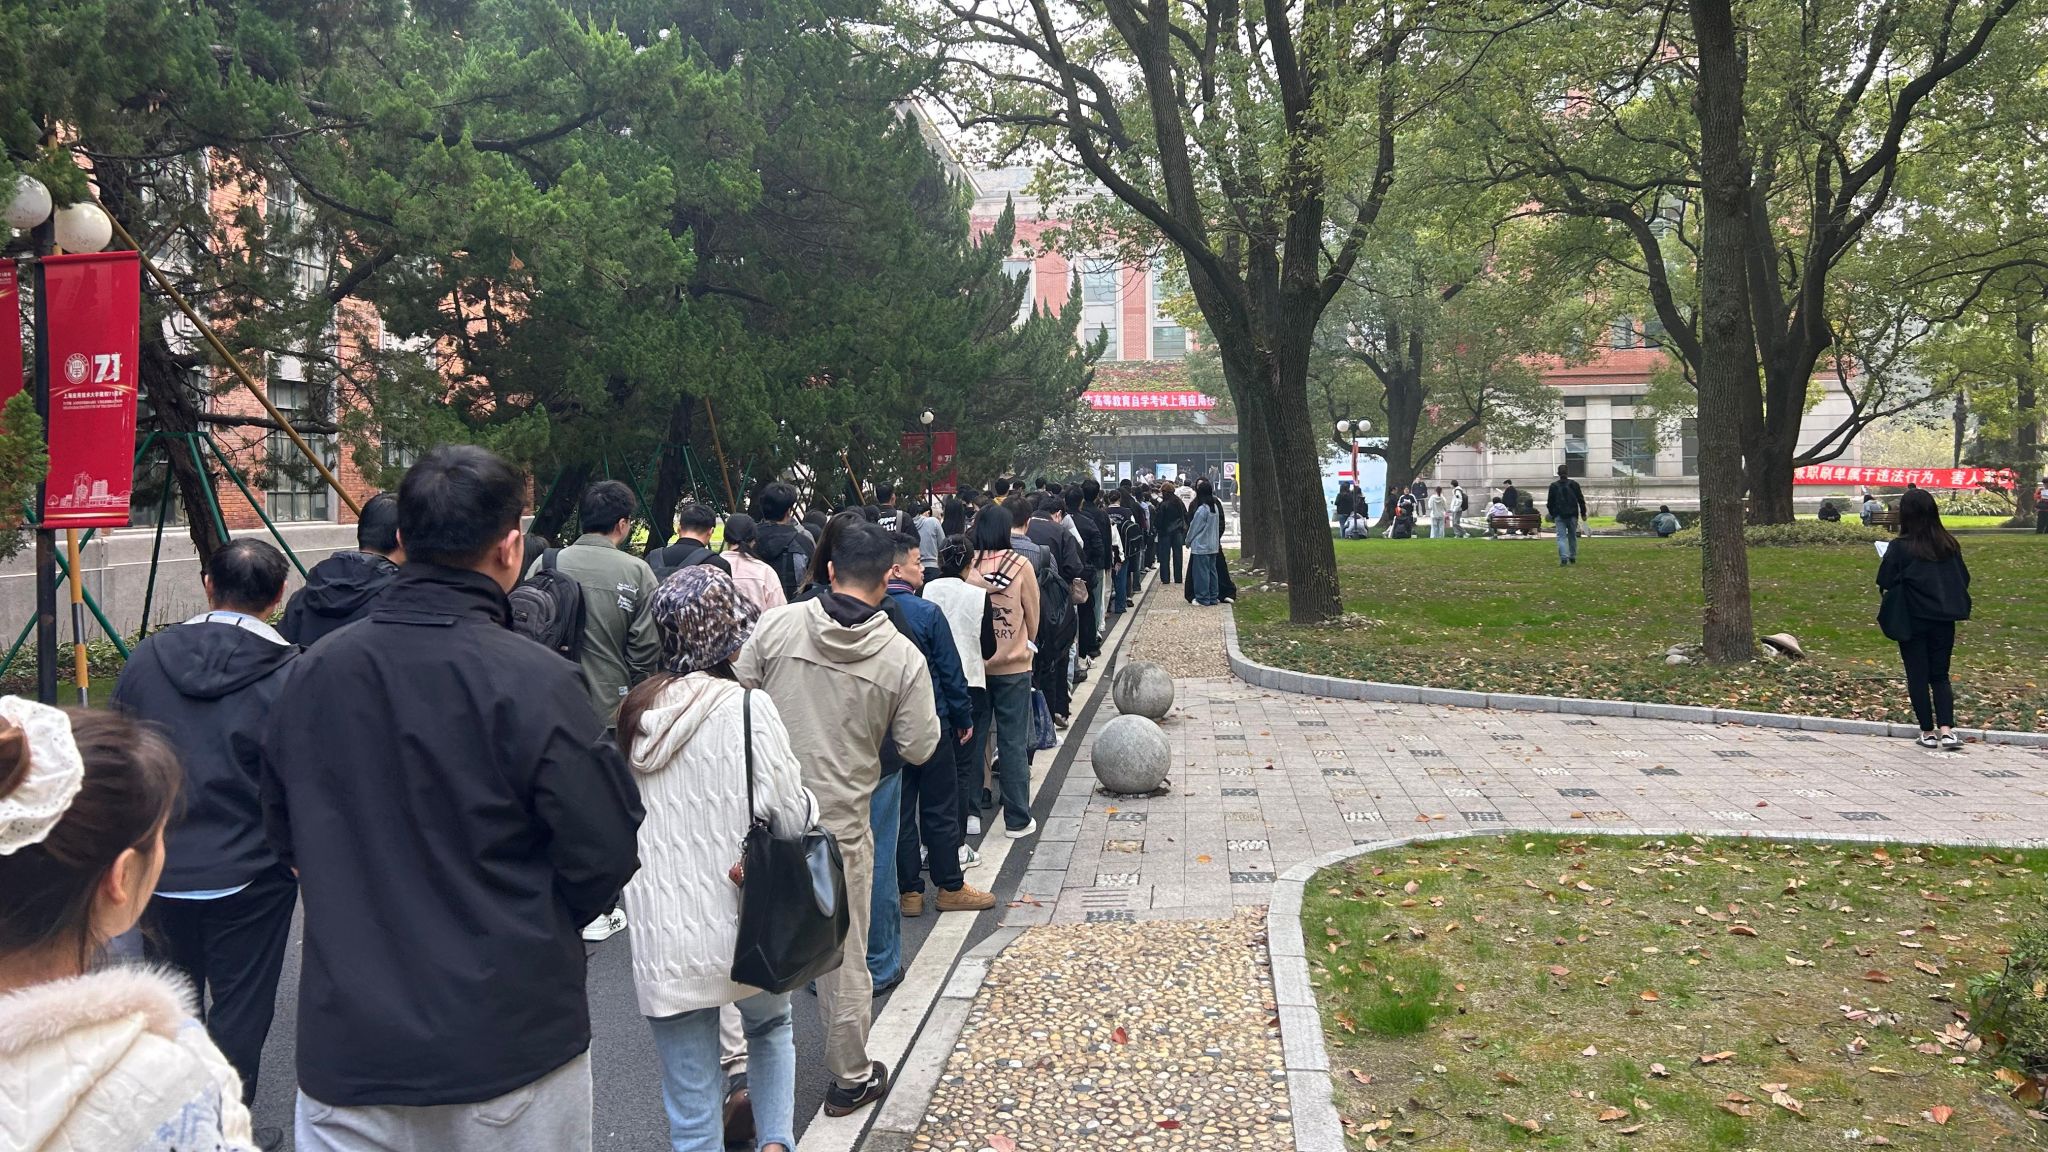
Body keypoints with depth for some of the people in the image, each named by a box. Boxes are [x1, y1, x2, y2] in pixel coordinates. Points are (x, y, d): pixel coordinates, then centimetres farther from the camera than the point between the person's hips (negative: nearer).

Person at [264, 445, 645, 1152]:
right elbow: (606, 855, -14)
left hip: (344, 1053, 4)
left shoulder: (309, 677, -2)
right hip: (511, 1056, -3)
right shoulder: (533, 682, -18)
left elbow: (285, 835, 11)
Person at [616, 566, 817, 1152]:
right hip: (739, 929, -3)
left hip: (659, 942, 3)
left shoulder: (634, 712, 1)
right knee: (771, 1027, 30)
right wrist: (809, 800, 8)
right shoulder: (747, 708, -14)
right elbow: (792, 819, -12)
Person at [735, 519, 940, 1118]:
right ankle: (851, 1079, 29)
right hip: (840, 825, -1)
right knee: (843, 956, 14)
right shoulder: (902, 657, -10)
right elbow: (919, 747, -4)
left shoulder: (775, 625, -8)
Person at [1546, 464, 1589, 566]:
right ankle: (1573, 557, 22)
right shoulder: (1574, 484, 2)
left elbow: (1550, 502, 4)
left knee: (1561, 537, -6)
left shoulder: (1554, 485, 0)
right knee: (1572, 536, 15)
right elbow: (1581, 500, 3)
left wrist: (1552, 515, 15)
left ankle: (1563, 558, -22)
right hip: (1573, 515, 2)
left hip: (1559, 516, -2)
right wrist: (1583, 513, 10)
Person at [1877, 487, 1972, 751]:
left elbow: (1884, 582, -11)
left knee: (1918, 677, 8)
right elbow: (1964, 579, 8)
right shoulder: (1950, 545, -1)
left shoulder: (1900, 547, -14)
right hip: (1944, 620, 3)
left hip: (1912, 620, -3)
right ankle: (1947, 728, -2)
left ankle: (1928, 732, 11)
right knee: (1940, 675, 13)